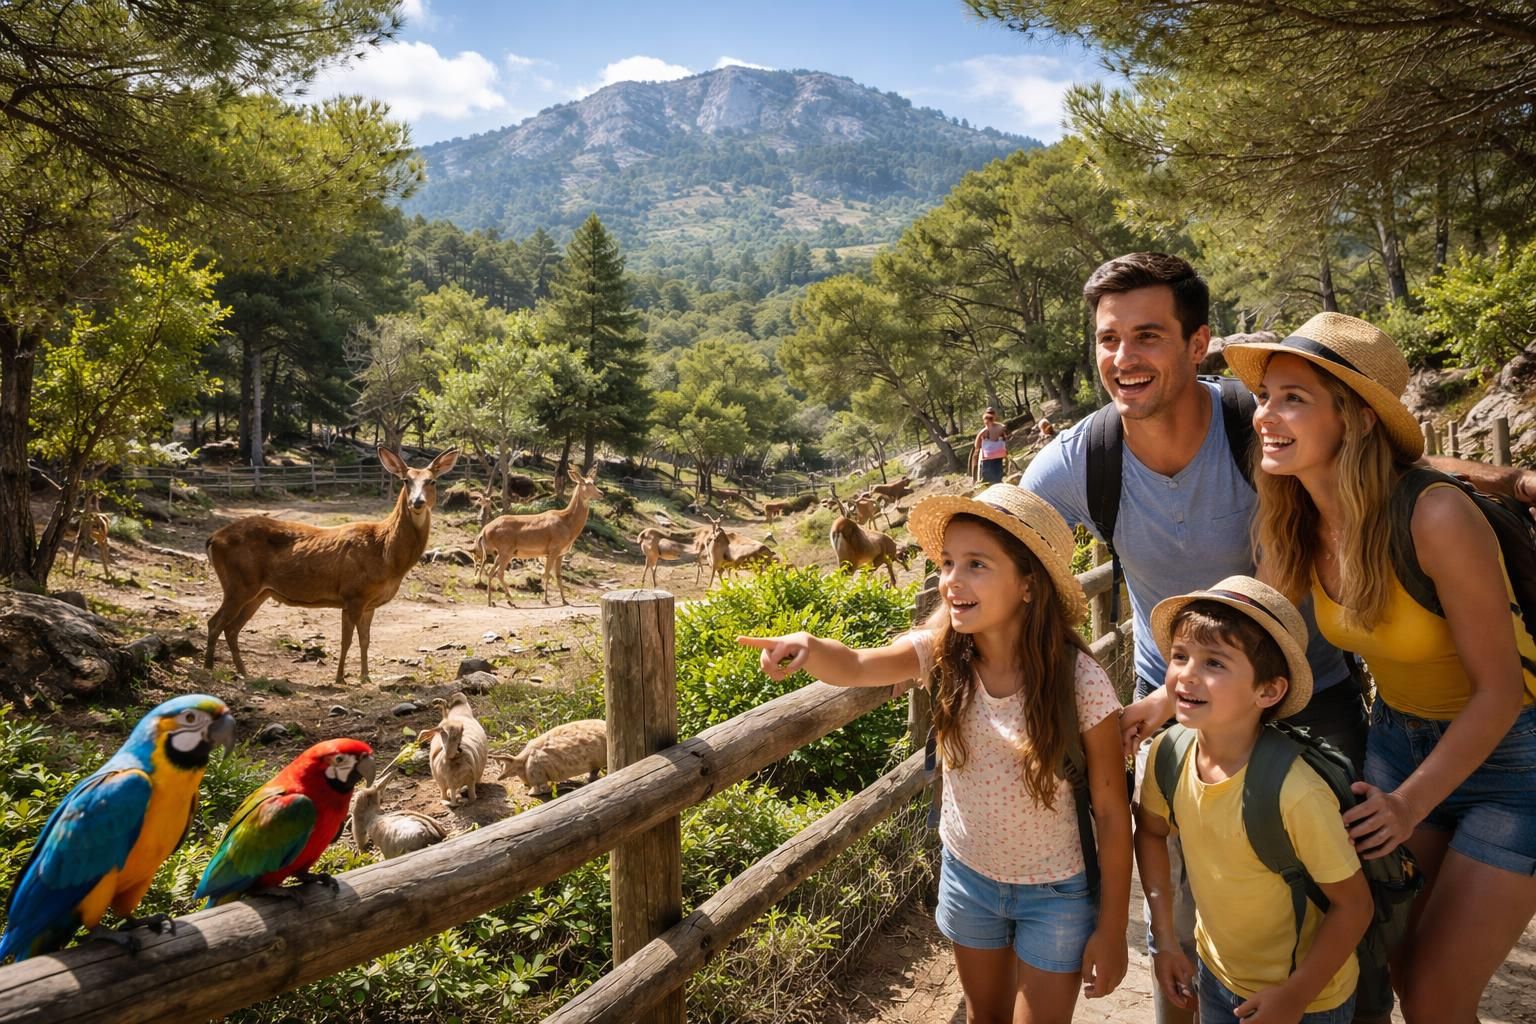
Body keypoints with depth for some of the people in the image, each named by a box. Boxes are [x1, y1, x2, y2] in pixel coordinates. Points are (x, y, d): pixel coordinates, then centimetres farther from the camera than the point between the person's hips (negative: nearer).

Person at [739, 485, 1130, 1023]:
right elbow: (856, 667, -25)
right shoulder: (941, 651, -15)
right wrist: (808, 647, -49)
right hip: (967, 874, 4)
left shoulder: (1081, 683, -25)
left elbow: (1112, 813, -16)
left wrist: (1112, 929, -10)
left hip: (1055, 895, -4)